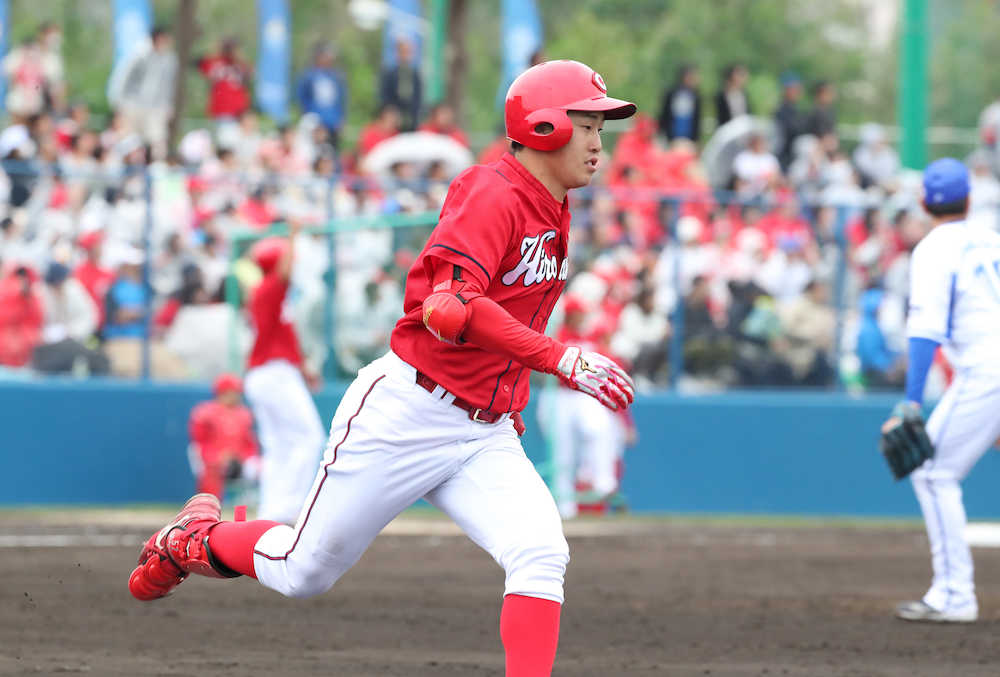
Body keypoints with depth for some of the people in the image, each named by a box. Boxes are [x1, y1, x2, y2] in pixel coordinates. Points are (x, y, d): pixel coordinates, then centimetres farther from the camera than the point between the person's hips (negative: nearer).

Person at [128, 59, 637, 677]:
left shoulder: (553, 217, 11)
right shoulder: (491, 195, -17)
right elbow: (447, 308, -31)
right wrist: (559, 359, -34)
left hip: (485, 435, 7)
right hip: (408, 412, -7)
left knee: (541, 557, -19)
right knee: (303, 573, 7)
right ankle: (195, 539, 35)